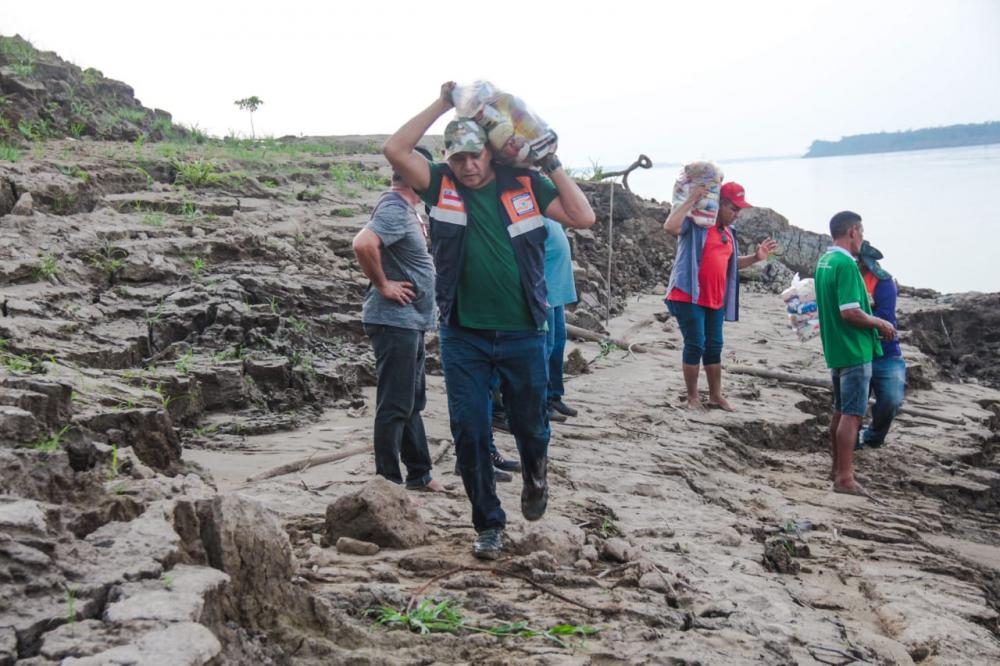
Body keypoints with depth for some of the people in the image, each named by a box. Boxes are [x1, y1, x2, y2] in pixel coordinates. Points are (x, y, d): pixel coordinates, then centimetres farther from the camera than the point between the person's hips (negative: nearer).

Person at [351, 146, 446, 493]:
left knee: (413, 401, 17)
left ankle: (419, 475, 28)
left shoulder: (405, 209, 14)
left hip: (411, 321, 11)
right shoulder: (395, 210, -18)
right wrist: (383, 285, -22)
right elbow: (363, 244, -34)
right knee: (395, 405, -5)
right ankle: (389, 482, 3)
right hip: (395, 320, -11)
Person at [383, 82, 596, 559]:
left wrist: (552, 166, -5)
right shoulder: (441, 184, 0)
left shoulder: (525, 184, 1)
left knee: (529, 425, 13)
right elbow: (395, 151, -15)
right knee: (469, 433, 3)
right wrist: (442, 104, -10)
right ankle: (488, 524, 20)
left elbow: (583, 218, -5)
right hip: (463, 336, 0)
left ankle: (534, 476, 47)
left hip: (522, 335, 0)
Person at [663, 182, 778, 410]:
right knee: (695, 345, -5)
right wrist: (692, 200, -27)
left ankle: (715, 396, 22)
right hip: (689, 297, -8)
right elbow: (670, 227, -30)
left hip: (715, 300, 8)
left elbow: (731, 263, 24)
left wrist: (755, 258, 8)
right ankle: (692, 397, 6)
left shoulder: (728, 232, 14)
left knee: (714, 346, 12)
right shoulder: (695, 223, -10)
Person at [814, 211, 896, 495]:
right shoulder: (846, 264, -19)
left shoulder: (824, 262, 11)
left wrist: (872, 320, 19)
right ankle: (845, 478, -5)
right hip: (855, 350, -10)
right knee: (852, 414, -6)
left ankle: (838, 467, 27)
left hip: (836, 348, 10)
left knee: (841, 410, 17)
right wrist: (880, 323, -10)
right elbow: (850, 313, -25)